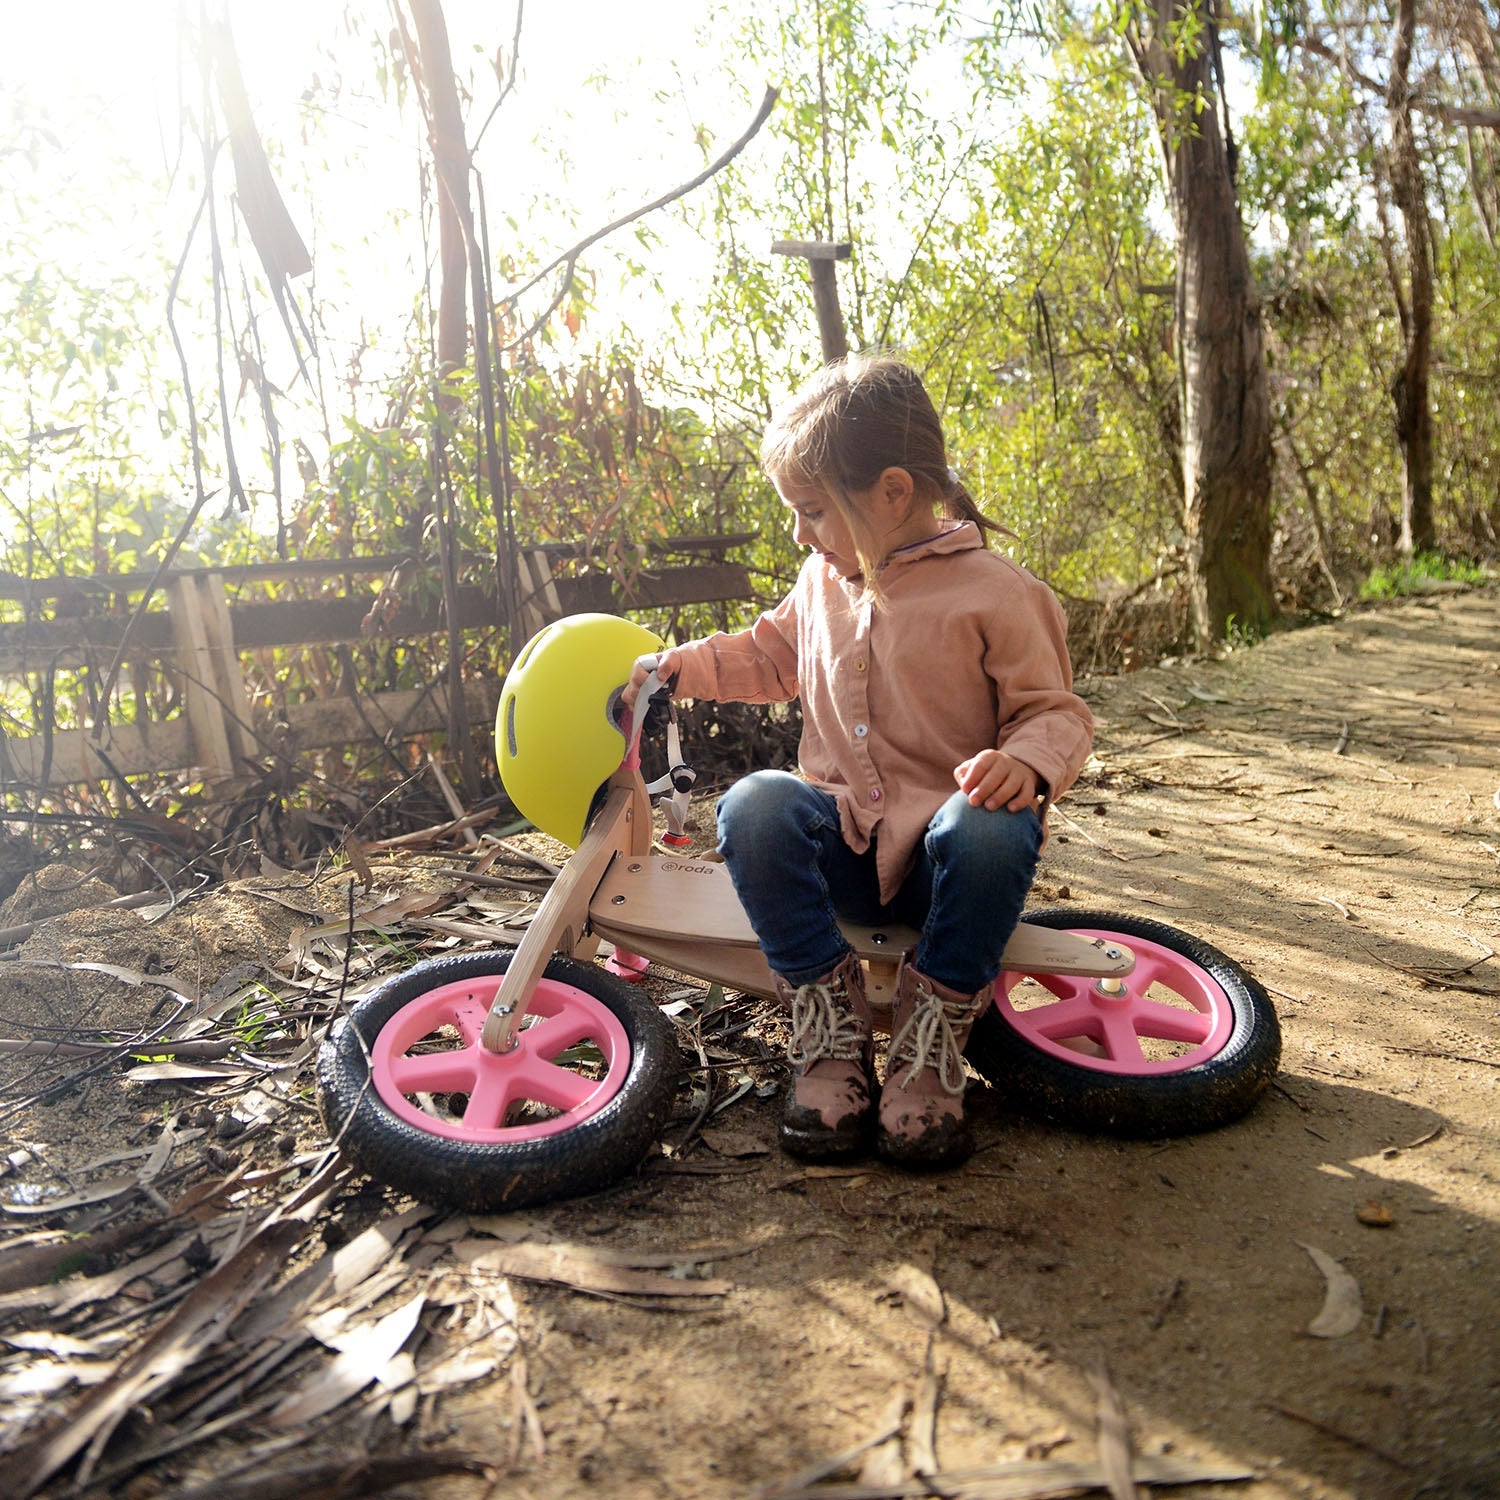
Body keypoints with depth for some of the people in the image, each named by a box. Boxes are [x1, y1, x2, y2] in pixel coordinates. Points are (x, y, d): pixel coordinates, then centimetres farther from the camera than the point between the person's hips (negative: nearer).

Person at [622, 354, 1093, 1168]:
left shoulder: (992, 591, -7)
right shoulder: (824, 578, 10)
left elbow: (1054, 711, -6)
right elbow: (770, 656, 27)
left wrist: (1026, 764, -29)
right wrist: (676, 666, 15)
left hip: (942, 853, -4)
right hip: (843, 842, 4)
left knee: (991, 829, -39)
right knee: (753, 806, -28)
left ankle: (928, 1048, -17)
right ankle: (832, 1040, -16)